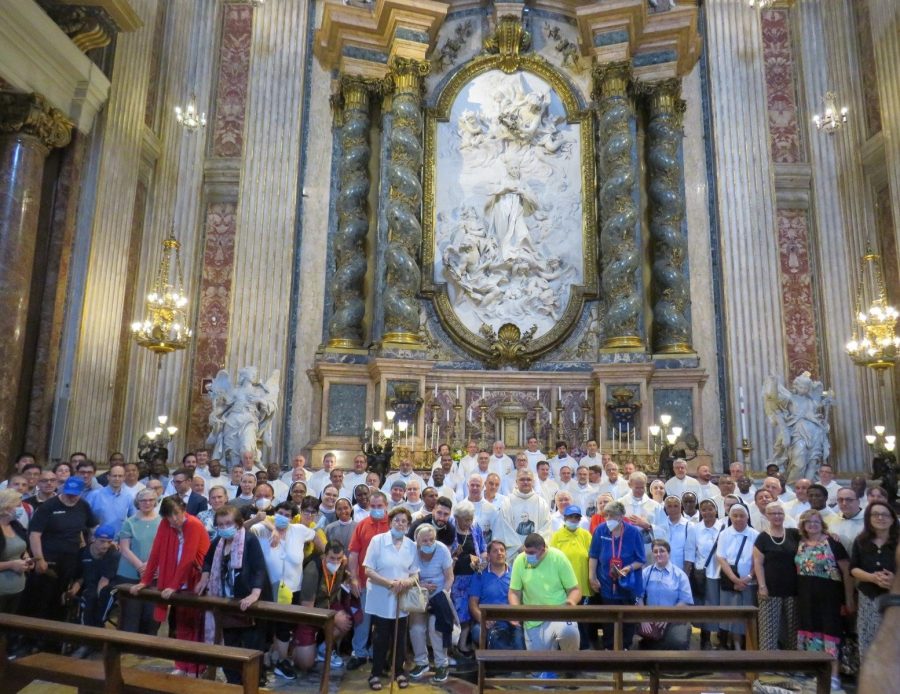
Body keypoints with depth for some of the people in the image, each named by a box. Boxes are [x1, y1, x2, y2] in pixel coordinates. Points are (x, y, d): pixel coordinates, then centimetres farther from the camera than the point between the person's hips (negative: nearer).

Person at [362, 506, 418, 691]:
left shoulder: (412, 546, 1)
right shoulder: (377, 540, -10)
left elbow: (415, 573, 4)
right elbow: (368, 571, -13)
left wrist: (408, 581, -19)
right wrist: (390, 583, -22)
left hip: (402, 600, 3)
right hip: (381, 600, -3)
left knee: (399, 638, 13)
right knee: (381, 638, 7)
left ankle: (399, 671, 28)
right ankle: (376, 673, 21)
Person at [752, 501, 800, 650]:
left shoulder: (793, 534, 6)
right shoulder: (762, 537, -2)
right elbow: (758, 563, -4)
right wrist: (762, 586, -10)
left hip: (792, 589, 3)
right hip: (771, 590, -3)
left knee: (792, 628, 11)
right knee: (769, 628, -3)